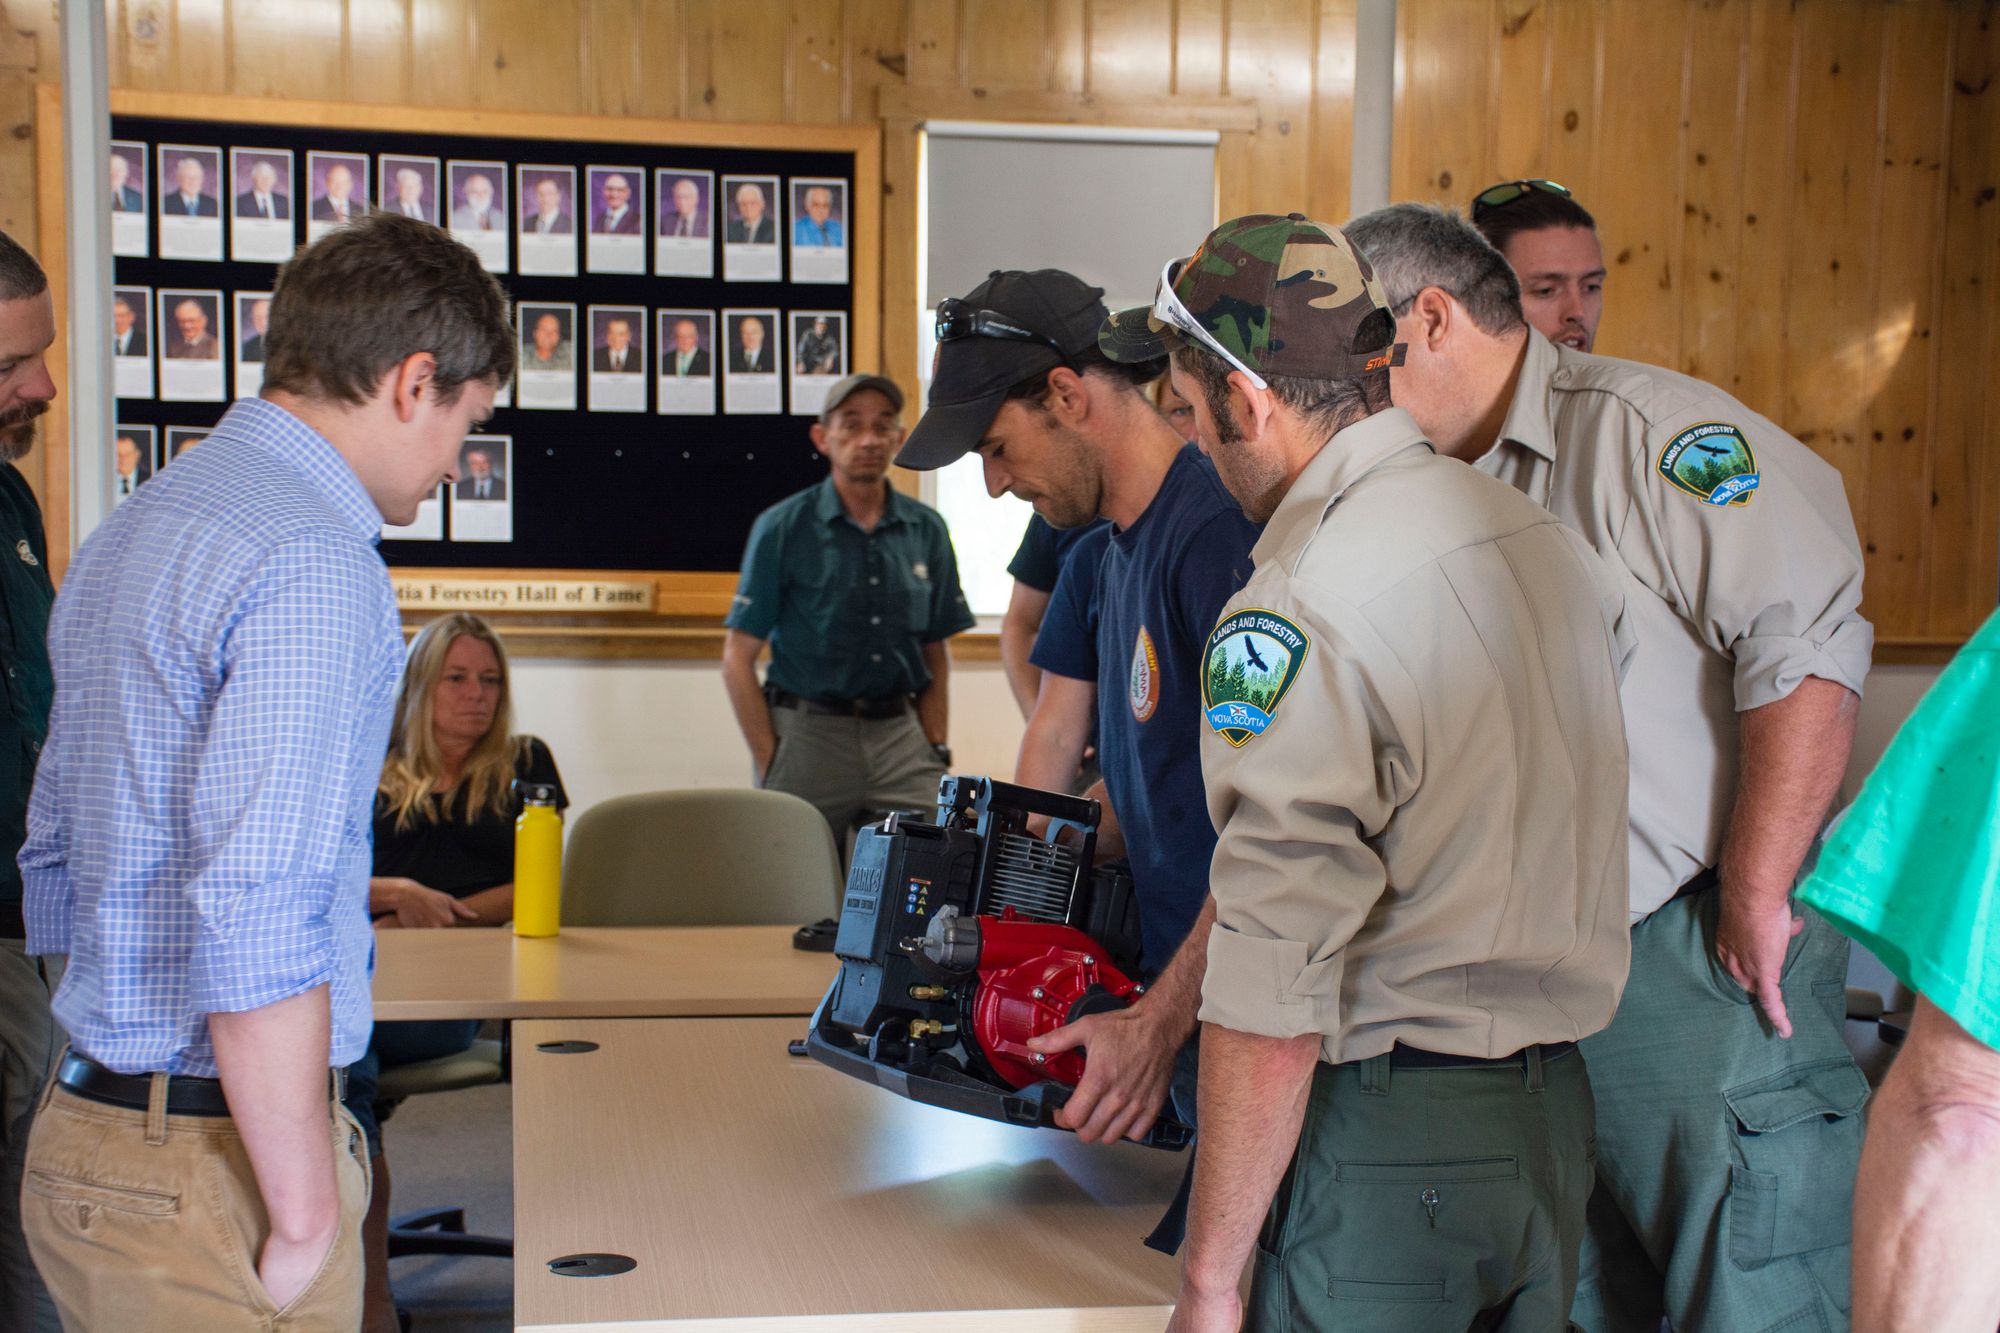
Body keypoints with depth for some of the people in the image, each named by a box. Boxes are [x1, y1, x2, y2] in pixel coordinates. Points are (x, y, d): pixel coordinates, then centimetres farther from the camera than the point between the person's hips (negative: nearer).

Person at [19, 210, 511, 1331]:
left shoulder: (128, 532, 13)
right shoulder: (316, 567, -18)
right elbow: (256, 931, -25)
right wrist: (307, 1217, -18)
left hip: (81, 1128, 9)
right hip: (209, 1178, -9)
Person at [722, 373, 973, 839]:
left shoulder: (927, 530, 8)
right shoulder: (782, 528, -2)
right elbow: (739, 657, -3)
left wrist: (937, 749, 4)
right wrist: (770, 763, -9)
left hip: (899, 732, 3)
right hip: (808, 731, -2)